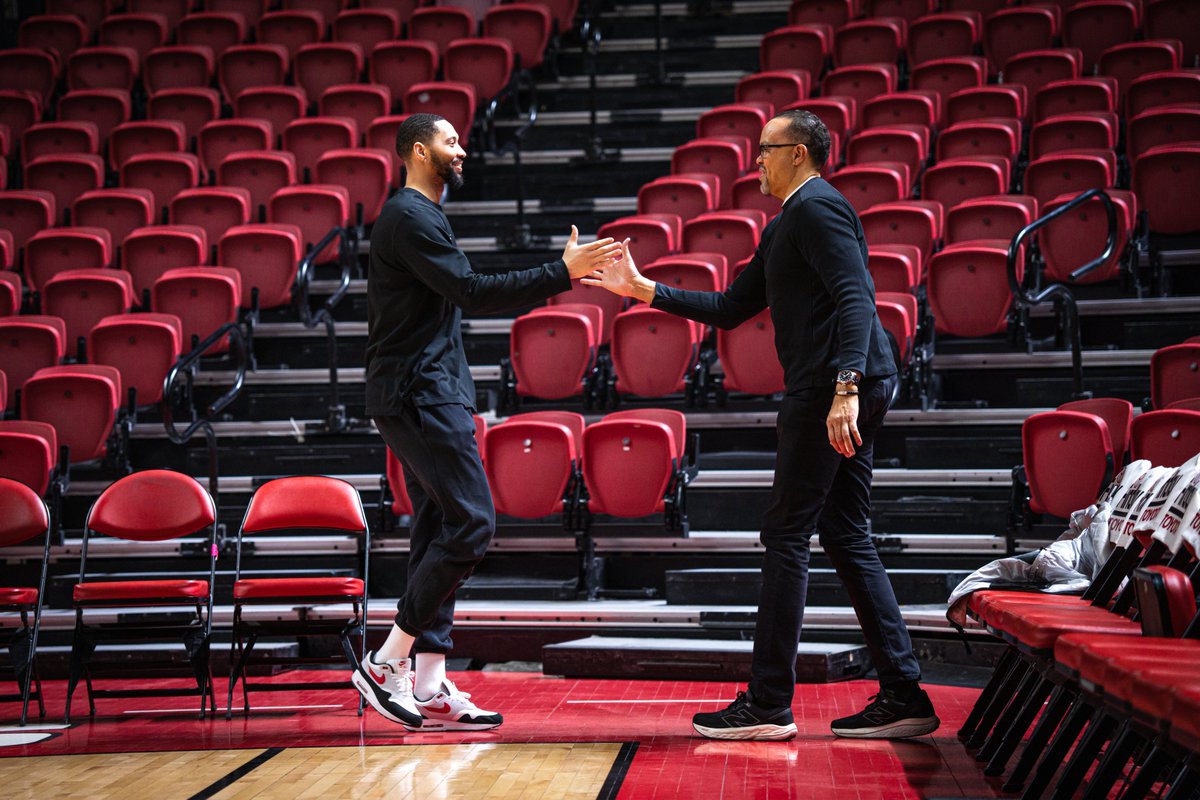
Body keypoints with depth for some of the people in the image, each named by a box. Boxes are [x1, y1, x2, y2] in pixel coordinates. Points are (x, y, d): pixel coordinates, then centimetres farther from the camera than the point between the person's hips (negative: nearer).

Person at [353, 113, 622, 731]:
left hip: (430, 395, 11)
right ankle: (386, 664, -8)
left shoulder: (420, 215, 22)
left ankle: (431, 687, 8)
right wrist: (561, 273, -20)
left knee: (439, 530, 7)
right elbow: (472, 292, -20)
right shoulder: (410, 217, -11)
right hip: (420, 395, -11)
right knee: (471, 522, -14)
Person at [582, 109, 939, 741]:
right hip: (842, 388, 10)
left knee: (786, 536, -6)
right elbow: (730, 309, 26)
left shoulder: (816, 205, -6)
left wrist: (845, 387, -29)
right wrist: (644, 290, 22)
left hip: (832, 386, -10)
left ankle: (769, 704, -1)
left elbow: (855, 296, -19)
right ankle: (903, 696, 11)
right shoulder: (783, 229, 25)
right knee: (845, 539, 10)